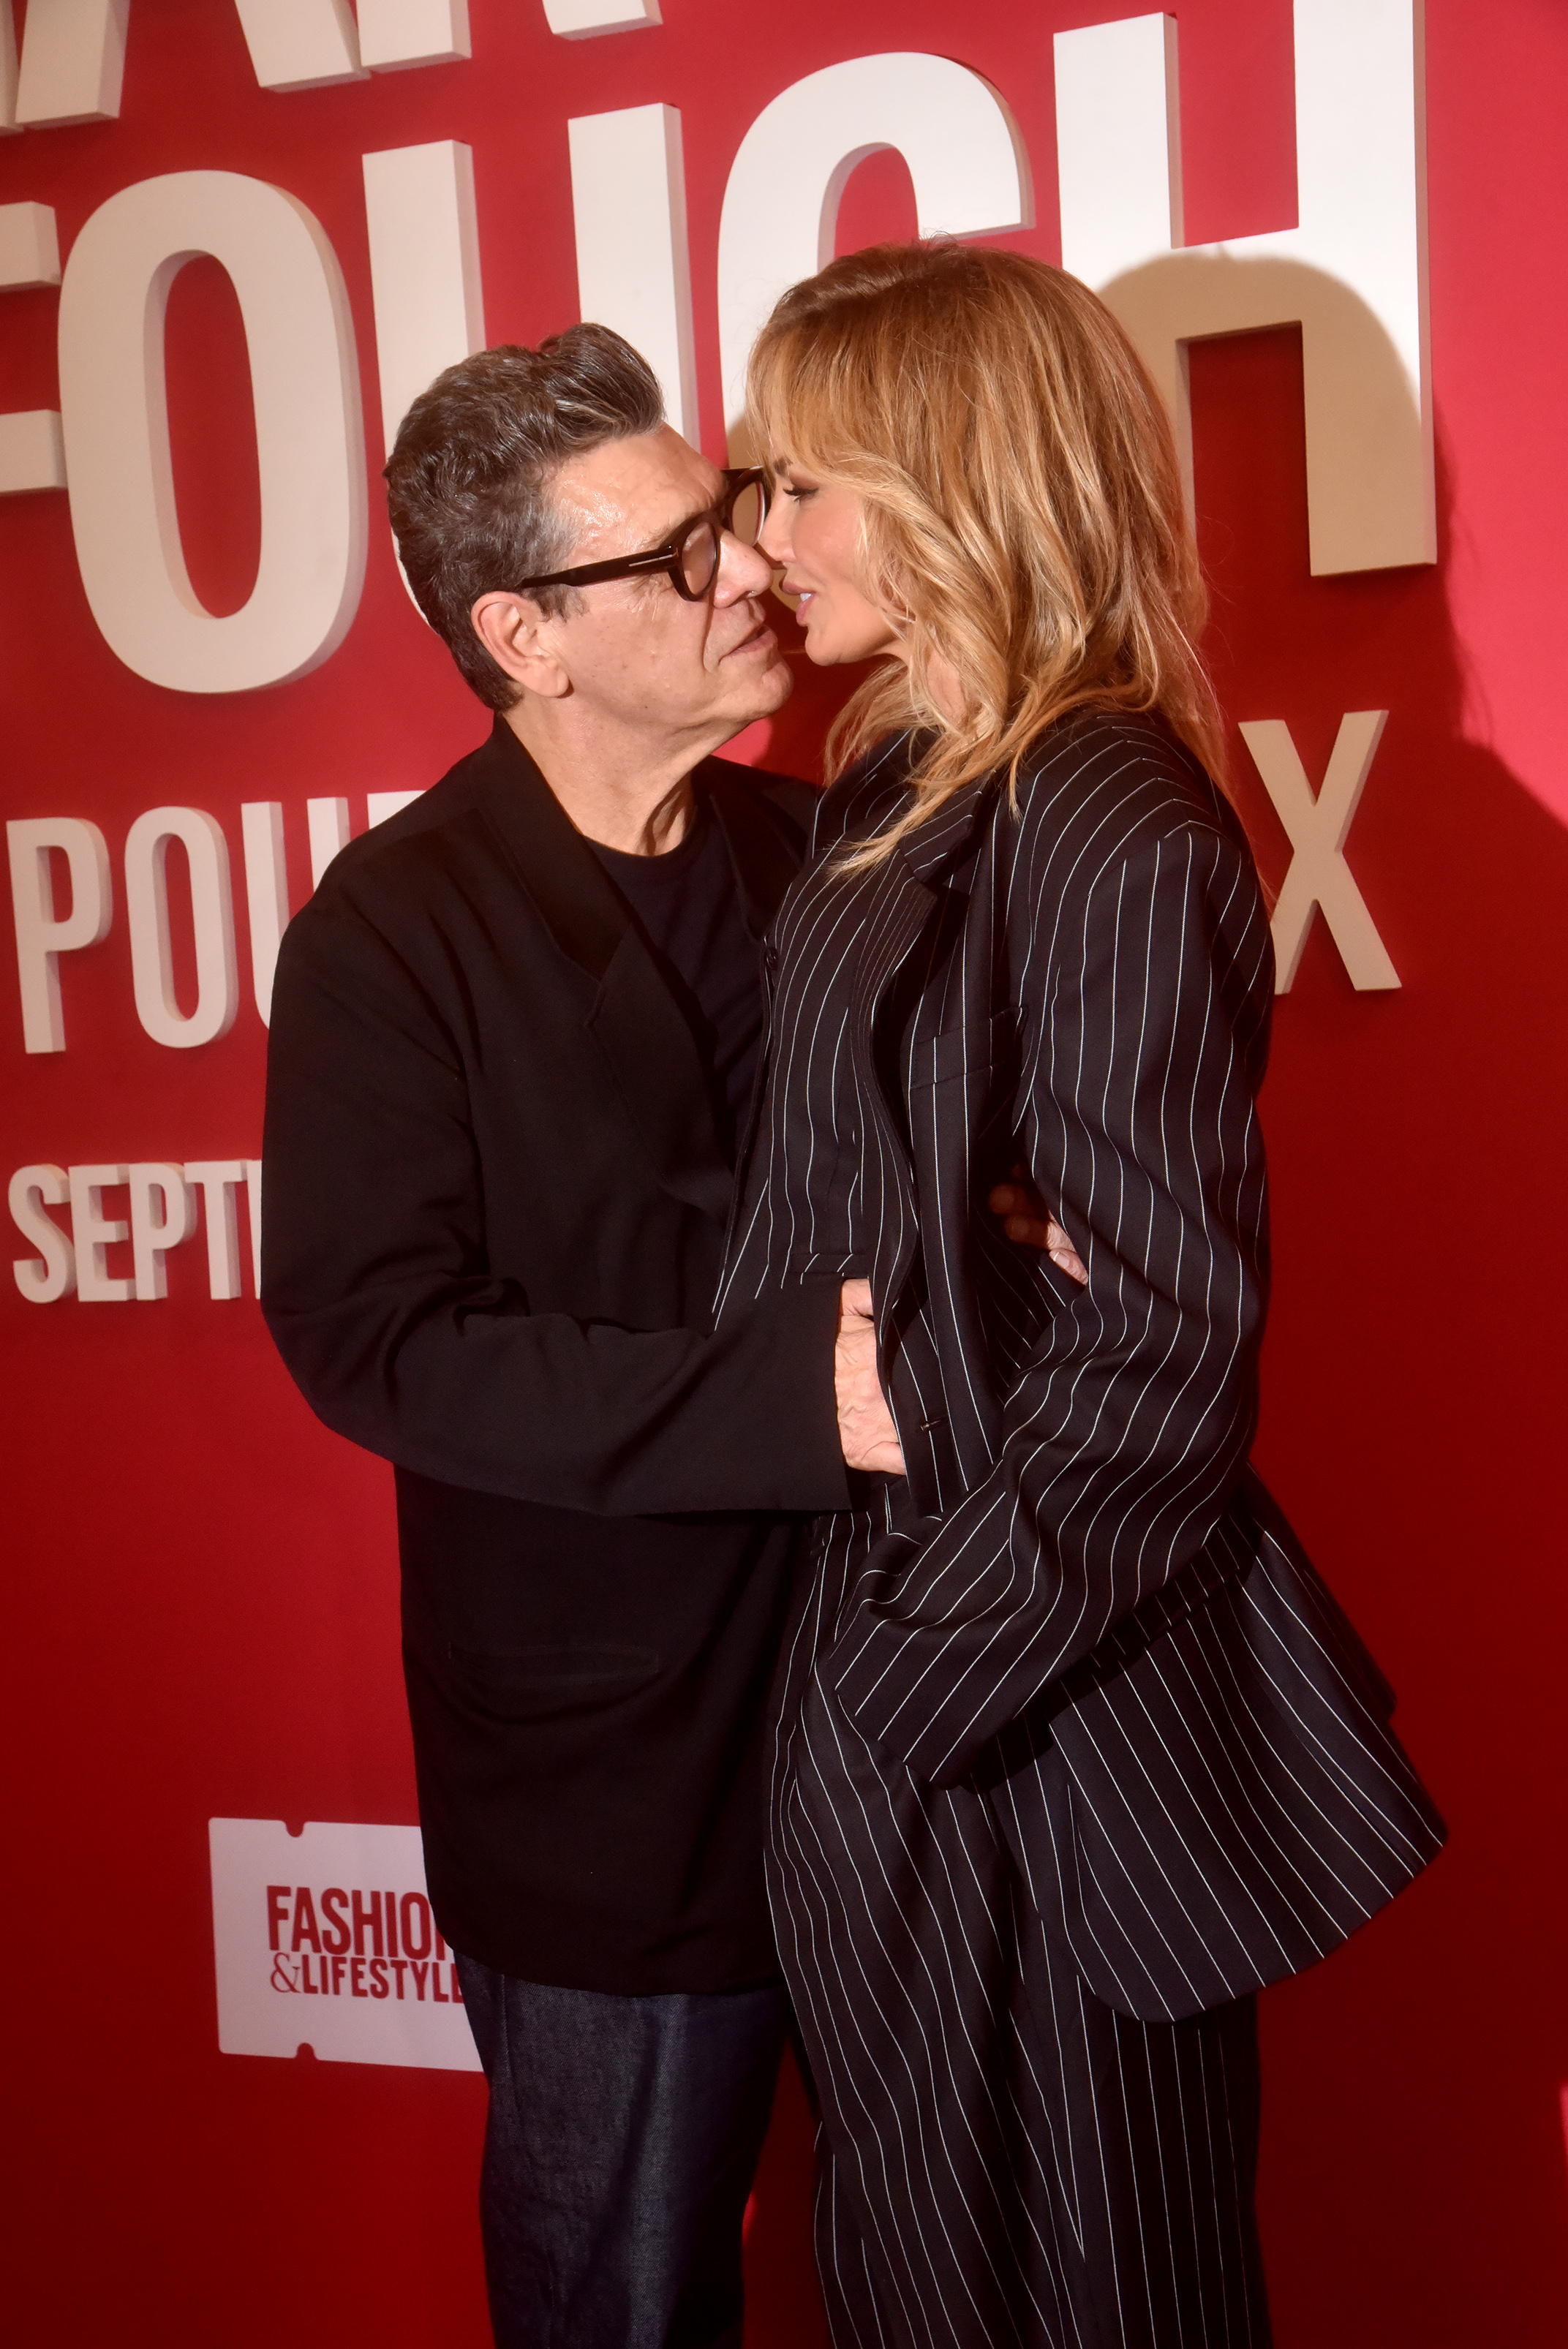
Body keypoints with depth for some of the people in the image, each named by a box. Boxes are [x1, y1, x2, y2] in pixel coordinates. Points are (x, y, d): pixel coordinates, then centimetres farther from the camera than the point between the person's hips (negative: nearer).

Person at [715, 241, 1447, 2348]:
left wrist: (915, 1676, -16)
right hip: (881, 1659, 8)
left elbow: (1165, 1344, -20)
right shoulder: (894, 793, 8)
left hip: (1047, 1717, -8)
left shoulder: (1111, 829, -18)